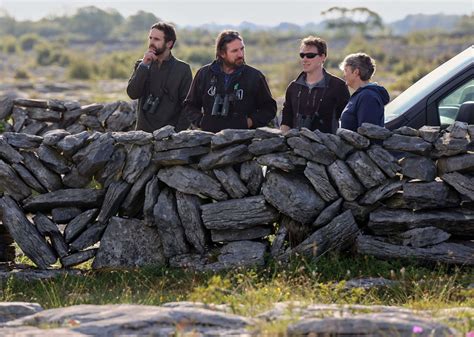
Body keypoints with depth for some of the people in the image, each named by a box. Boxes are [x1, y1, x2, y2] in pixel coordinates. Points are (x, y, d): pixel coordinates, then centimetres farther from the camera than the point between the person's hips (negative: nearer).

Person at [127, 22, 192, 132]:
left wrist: (178, 133, -13)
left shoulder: (182, 69, 0)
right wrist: (144, 65, -10)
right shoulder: (142, 65, 11)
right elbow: (132, 93, -3)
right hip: (143, 131, 3)